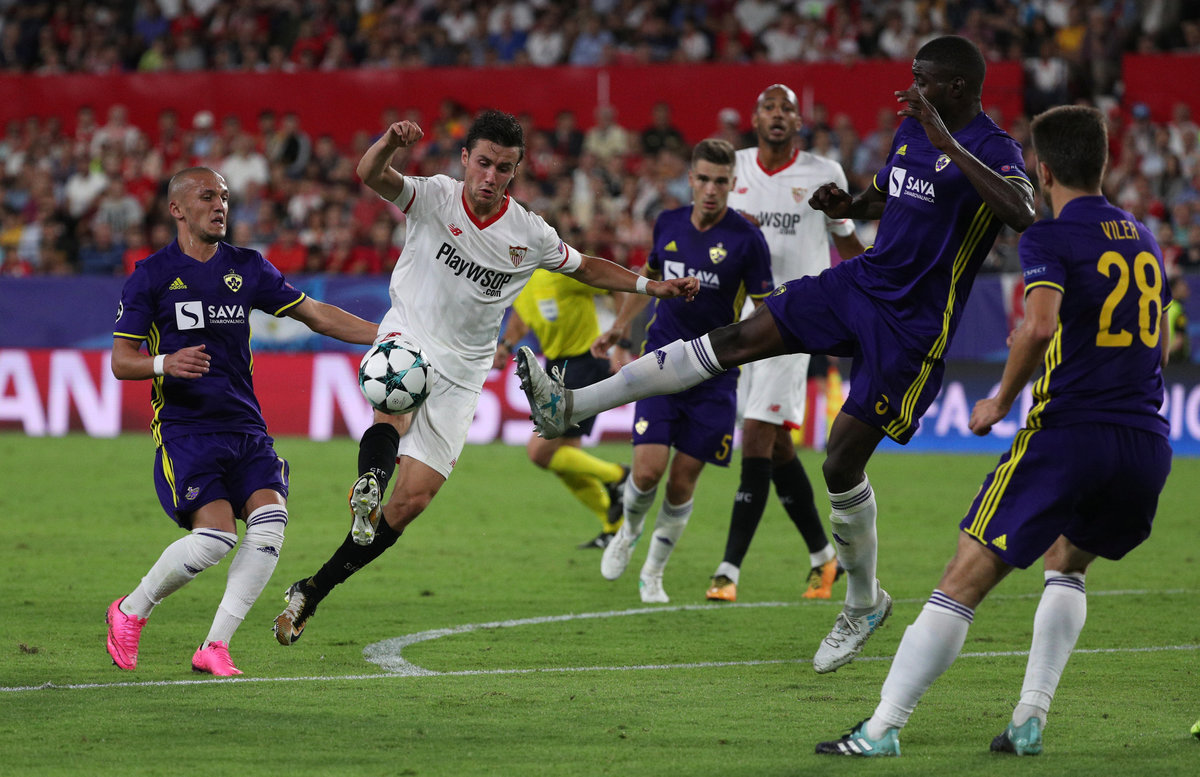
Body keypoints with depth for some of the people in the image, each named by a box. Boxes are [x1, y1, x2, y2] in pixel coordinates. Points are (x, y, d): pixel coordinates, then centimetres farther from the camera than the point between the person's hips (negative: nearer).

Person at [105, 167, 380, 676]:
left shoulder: (247, 268, 11)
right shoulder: (152, 275, 0)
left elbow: (316, 315, 15)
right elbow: (121, 361, -1)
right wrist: (165, 363, -22)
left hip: (244, 425, 5)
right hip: (183, 428, -5)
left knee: (270, 520, -18)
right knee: (215, 535, -20)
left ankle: (215, 647, -8)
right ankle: (129, 612, 6)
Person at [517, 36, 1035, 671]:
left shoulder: (991, 151, -17)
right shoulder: (911, 130, 8)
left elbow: (1023, 214, -39)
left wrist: (947, 144, -38)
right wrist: (848, 206, 4)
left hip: (911, 329, -7)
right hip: (862, 282, 7)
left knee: (842, 463, -5)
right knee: (737, 340, -5)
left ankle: (863, 605, 18)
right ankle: (571, 406, -9)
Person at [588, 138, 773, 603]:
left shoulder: (747, 239, -10)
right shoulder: (668, 224, 2)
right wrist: (620, 326, 18)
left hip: (714, 374, -2)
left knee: (683, 480, 1)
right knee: (649, 468, -11)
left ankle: (653, 573, 22)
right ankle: (628, 531, 23)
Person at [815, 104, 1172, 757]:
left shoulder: (1049, 238, -4)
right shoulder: (1143, 239, 18)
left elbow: (1039, 325, -22)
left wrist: (1002, 400, -8)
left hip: (1068, 433, -7)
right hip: (1149, 443, 7)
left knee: (965, 578, -3)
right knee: (1067, 564, 28)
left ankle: (884, 727, -5)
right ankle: (1029, 720, 16)